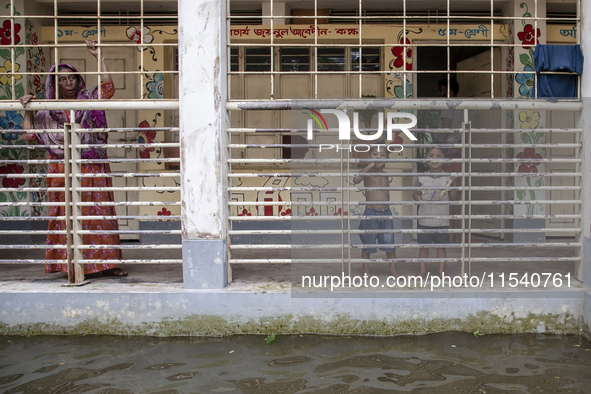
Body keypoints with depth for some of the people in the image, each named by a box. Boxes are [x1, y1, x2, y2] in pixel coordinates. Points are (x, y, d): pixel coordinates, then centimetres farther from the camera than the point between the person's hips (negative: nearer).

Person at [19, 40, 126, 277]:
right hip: (63, 170, 1)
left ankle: (105, 262, 2)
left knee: (98, 213, -1)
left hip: (92, 168, 0)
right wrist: (27, 110, -3)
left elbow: (108, 88, -6)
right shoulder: (48, 110, 11)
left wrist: (97, 57, -7)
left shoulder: (89, 100, 9)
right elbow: (30, 134, 8)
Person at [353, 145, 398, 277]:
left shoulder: (385, 174, 8)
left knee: (389, 242, 6)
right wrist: (370, 165, -29)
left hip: (386, 212, 4)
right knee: (368, 243, 5)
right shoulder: (368, 172, -8)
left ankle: (393, 269, 20)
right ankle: (366, 270, 19)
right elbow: (355, 180, -30)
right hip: (371, 213, -4)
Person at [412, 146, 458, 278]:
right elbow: (415, 192, 9)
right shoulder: (422, 178, 0)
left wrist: (454, 184, -14)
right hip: (424, 218, 0)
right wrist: (416, 197, -13)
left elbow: (453, 197, 0)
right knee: (423, 245, 7)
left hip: (442, 219, 0)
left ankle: (442, 271, 19)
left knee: (441, 245, 8)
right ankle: (422, 270, 19)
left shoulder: (447, 178, -1)